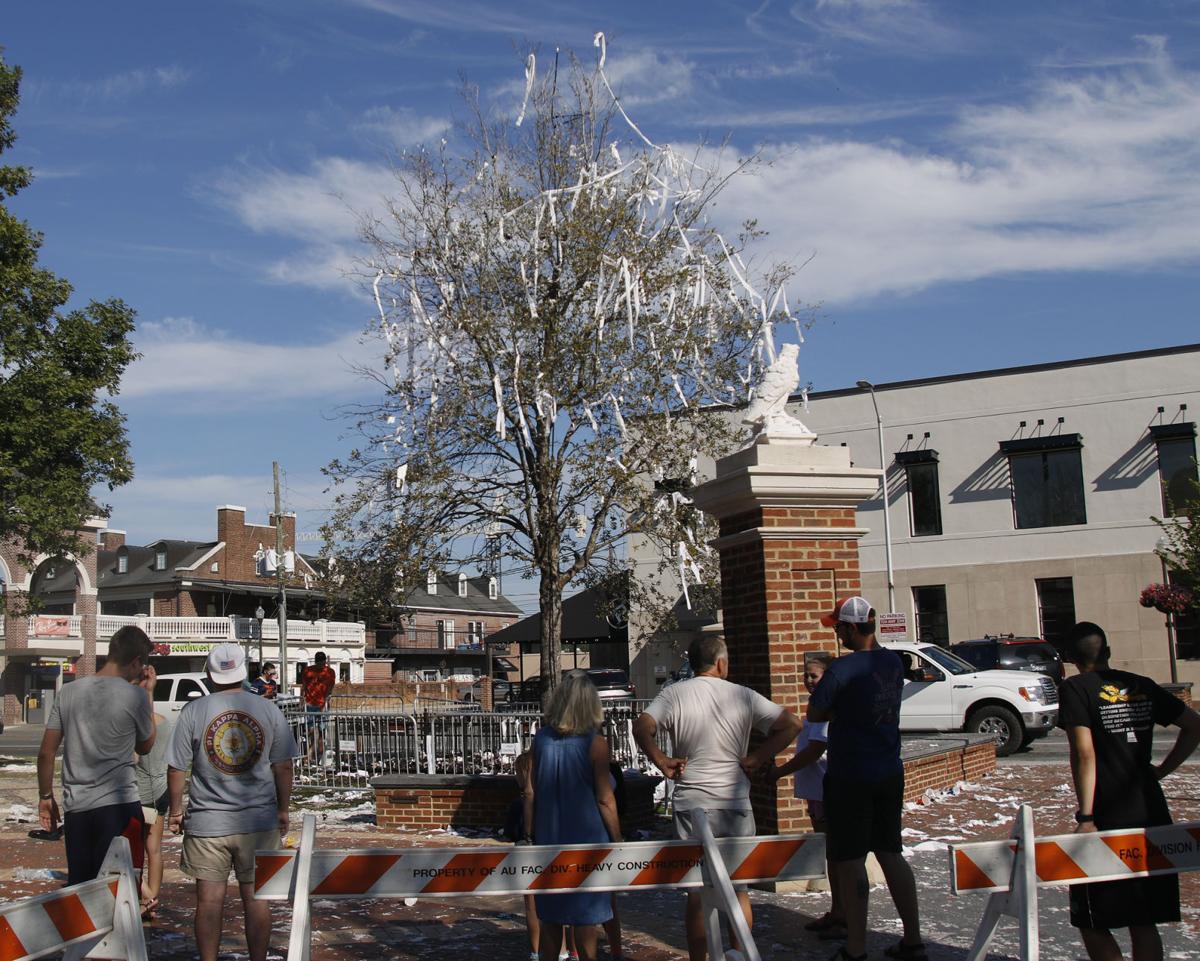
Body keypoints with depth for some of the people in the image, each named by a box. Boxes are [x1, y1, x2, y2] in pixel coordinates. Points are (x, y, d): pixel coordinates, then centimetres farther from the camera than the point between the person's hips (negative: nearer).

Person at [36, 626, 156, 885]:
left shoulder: (68, 692, 4)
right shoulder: (135, 696, -8)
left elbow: (46, 753, 7)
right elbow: (144, 746, 8)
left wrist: (45, 797, 19)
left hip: (76, 807, 5)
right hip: (118, 805, -4)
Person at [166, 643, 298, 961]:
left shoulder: (193, 711, -4)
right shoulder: (267, 710, 0)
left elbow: (176, 768, -2)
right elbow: (283, 767, 3)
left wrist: (175, 809, 11)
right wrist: (282, 810, 13)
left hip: (207, 823, -1)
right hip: (259, 821, 1)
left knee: (209, 899, 6)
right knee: (255, 897, 8)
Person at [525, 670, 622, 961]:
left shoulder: (541, 738, -3)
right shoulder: (595, 743, -13)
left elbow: (531, 793, 1)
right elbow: (604, 799, -12)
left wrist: (530, 834, 10)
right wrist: (617, 839, -2)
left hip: (549, 836, 3)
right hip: (586, 836, -3)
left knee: (550, 914, 14)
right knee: (585, 914, 7)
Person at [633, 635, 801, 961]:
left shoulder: (674, 694, -3)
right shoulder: (743, 696, -1)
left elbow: (641, 728, -17)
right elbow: (791, 724, -4)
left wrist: (662, 761, -5)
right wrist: (758, 758, -1)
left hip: (691, 801, 0)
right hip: (735, 801, 0)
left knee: (696, 891, 8)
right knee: (738, 888, 12)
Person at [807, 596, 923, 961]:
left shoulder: (842, 668, -18)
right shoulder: (893, 662, 4)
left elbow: (813, 715, -8)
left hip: (849, 777, -7)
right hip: (890, 773, 7)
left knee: (850, 861, 2)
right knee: (890, 853, 15)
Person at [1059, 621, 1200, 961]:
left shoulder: (1075, 688, -7)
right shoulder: (1142, 686, 10)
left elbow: (1084, 754, -16)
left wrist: (1085, 816, -16)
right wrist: (1162, 769, 13)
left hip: (1108, 821, -6)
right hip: (1151, 817, 6)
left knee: (1093, 923, 3)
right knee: (1144, 924, 13)